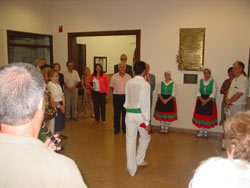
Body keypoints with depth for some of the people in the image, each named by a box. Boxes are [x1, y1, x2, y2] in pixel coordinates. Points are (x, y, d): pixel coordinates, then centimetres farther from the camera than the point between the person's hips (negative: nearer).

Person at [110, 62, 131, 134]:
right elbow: (111, 86, 9)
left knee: (125, 113, 7)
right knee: (116, 113, 5)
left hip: (126, 96, 1)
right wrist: (117, 91, 11)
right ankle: (116, 128, 17)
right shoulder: (114, 76, -1)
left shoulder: (128, 77, 2)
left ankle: (124, 128, 20)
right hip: (116, 96, -1)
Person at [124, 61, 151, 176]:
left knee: (130, 141, 9)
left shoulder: (129, 83, 3)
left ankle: (131, 169, 20)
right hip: (140, 114, -4)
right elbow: (145, 104, -13)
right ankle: (139, 160, 31)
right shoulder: (145, 84, -11)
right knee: (145, 137, 22)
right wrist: (147, 121, -9)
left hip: (129, 114, 4)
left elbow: (127, 98, 10)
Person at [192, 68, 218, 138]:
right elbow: (198, 92, 2)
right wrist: (202, 100, -13)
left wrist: (206, 101, -16)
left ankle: (205, 132, 14)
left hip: (209, 101, -2)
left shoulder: (213, 82, -1)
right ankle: (201, 132, 14)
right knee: (200, 116, 2)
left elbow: (213, 93, -8)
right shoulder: (200, 81, 7)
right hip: (200, 100, 2)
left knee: (208, 116, 0)